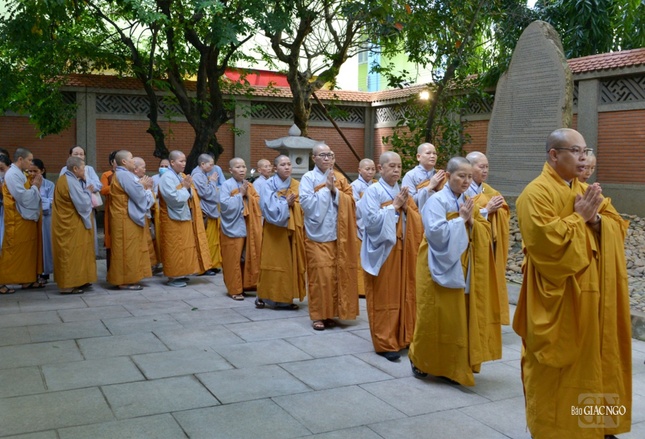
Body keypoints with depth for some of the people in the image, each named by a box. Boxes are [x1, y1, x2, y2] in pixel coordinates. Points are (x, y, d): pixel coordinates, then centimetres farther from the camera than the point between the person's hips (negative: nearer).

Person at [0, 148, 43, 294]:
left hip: (26, 218, 10)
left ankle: (27, 280, 18)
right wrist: (35, 186, -9)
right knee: (12, 251, -4)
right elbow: (23, 197, -22)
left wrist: (34, 186, 1)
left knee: (27, 250, 12)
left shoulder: (19, 174, 14)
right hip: (17, 220, -10)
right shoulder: (12, 174, -16)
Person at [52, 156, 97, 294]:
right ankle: (69, 285, 0)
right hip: (71, 225, -10)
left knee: (71, 253, 15)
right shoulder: (71, 182, -20)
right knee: (72, 253, -4)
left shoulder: (66, 179, 12)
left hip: (67, 223, 10)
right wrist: (86, 190, -4)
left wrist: (82, 182, 2)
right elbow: (83, 203, -21)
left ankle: (70, 282, 22)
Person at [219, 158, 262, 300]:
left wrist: (248, 195, -8)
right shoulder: (226, 185, -6)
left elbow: (259, 203, 6)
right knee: (234, 260, -2)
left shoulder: (249, 186, 11)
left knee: (250, 258, 8)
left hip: (250, 227, 6)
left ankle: (248, 284, 20)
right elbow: (225, 205, -18)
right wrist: (239, 195, -14)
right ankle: (234, 289, 6)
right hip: (234, 228, -5)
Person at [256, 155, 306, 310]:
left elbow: (304, 207, 2)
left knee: (292, 263, 4)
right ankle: (264, 296, 9)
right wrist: (286, 203, -18)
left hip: (293, 230, 4)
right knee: (274, 262, -2)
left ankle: (285, 298, 12)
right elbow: (268, 208, -14)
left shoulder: (297, 185, 7)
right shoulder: (269, 185, -4)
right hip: (275, 231, -4)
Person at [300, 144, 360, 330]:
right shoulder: (308, 178, -2)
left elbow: (350, 201, 4)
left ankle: (330, 313, 16)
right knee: (319, 275, -6)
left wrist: (335, 191, -10)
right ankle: (318, 315, 3)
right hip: (318, 235, -4)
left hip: (337, 235, 4)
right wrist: (326, 188, -11)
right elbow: (307, 203, -14)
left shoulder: (340, 179, 12)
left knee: (336, 275, 5)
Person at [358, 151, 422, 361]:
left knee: (405, 294, 9)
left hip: (404, 251, 6)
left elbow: (418, 221, 8)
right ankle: (385, 343, 4)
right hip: (383, 252, -6)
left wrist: (406, 208, -9)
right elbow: (372, 220, -18)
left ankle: (403, 337, 20)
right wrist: (394, 206, -16)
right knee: (384, 297, -2)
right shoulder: (373, 191, -7)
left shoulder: (403, 191, 12)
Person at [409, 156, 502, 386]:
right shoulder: (436, 201, -12)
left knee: (459, 317, 7)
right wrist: (460, 219, -17)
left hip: (463, 269, 7)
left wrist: (471, 221, -9)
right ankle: (420, 359, 18)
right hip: (441, 268, -6)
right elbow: (436, 233, -23)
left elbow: (484, 231, 9)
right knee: (437, 318, 0)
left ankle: (451, 365, 19)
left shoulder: (467, 202, 10)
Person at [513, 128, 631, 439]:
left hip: (591, 294, 8)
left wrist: (595, 218, -10)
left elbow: (618, 226, 9)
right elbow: (545, 240, -24)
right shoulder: (536, 193, -14)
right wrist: (579, 217, -16)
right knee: (558, 362, 3)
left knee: (591, 358, 14)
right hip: (558, 297, -8)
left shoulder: (587, 190, 13)